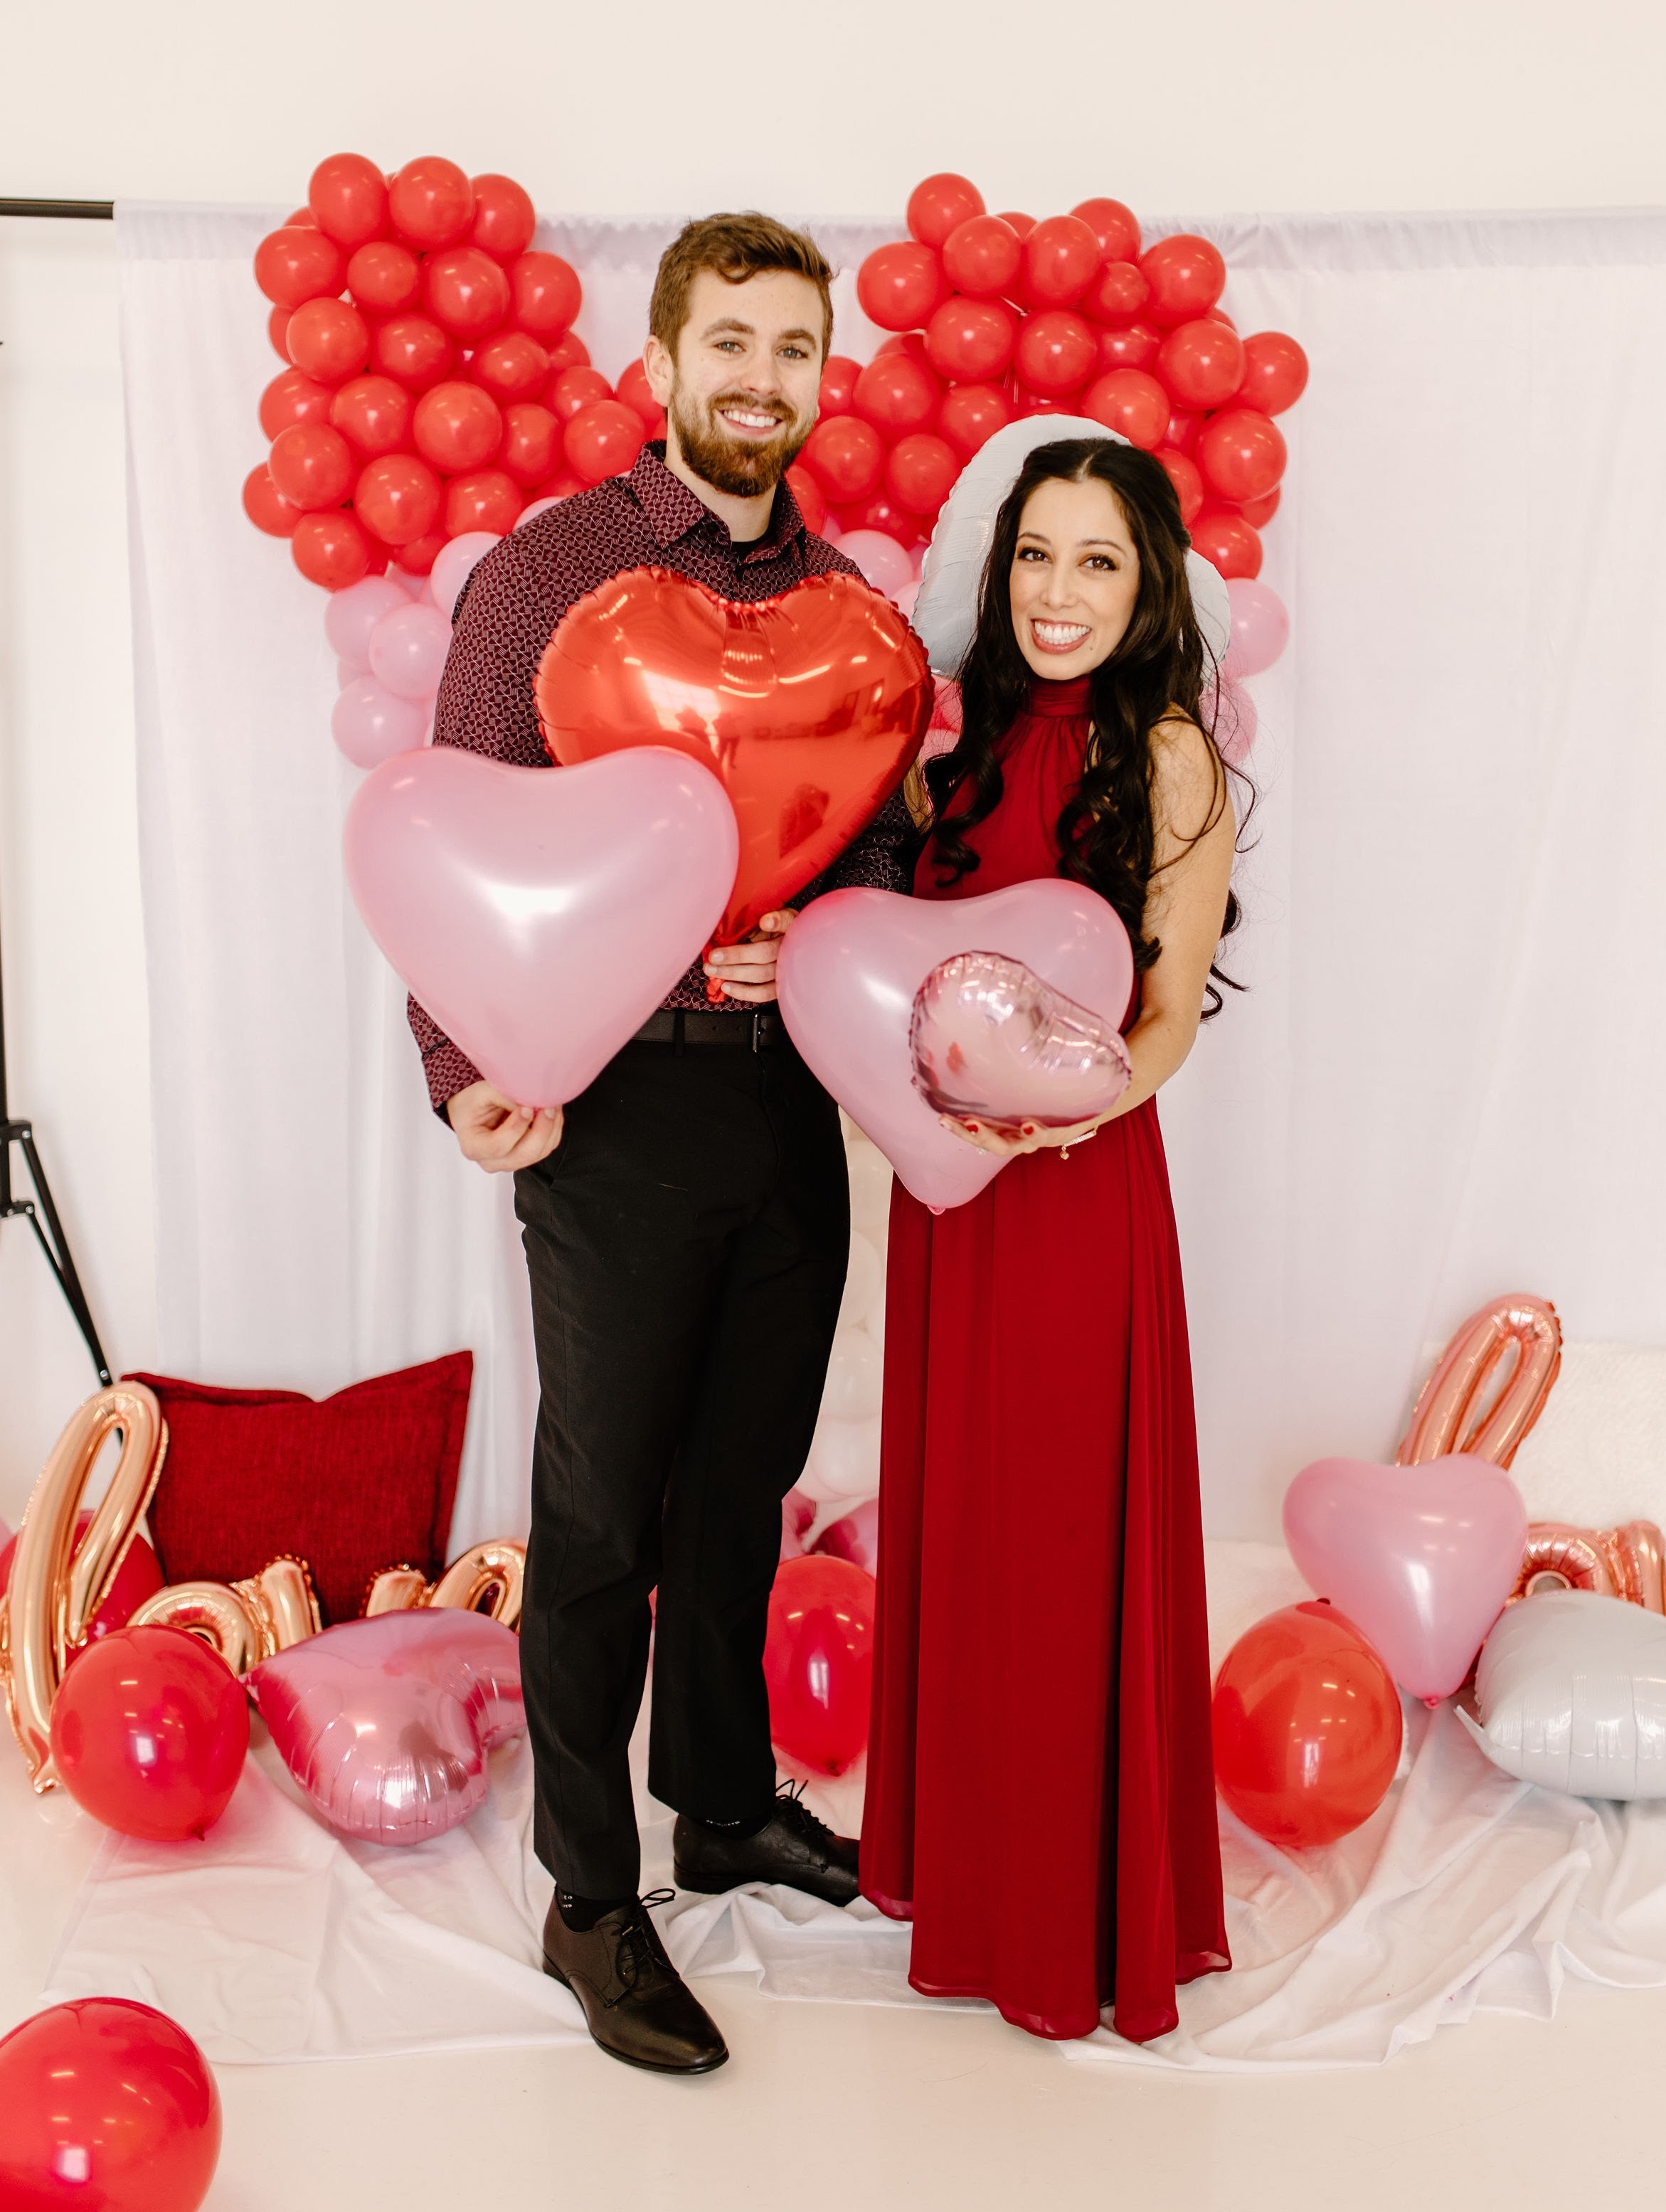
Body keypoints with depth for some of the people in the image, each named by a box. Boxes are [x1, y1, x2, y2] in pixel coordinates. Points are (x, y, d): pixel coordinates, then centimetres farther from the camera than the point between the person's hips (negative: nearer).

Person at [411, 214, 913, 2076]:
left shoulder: (845, 598, 9)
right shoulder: (545, 572, -7)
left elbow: (889, 840, 11)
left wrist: (825, 930, -11)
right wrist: (476, 1072, -22)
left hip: (793, 1098, 5)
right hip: (619, 1104, -5)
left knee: (742, 1483, 18)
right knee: (601, 1516, 5)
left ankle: (728, 1805, 38)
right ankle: (589, 1901, 21)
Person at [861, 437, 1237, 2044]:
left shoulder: (1167, 760, -10)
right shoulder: (969, 727, 6)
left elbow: (1166, 1021, -10)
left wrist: (1061, 1106, -28)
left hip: (1083, 1186, -6)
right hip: (946, 1174, 6)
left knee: (1065, 1541, 5)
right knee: (951, 1517, 16)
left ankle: (1085, 1911, 25)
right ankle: (960, 1859, 37)